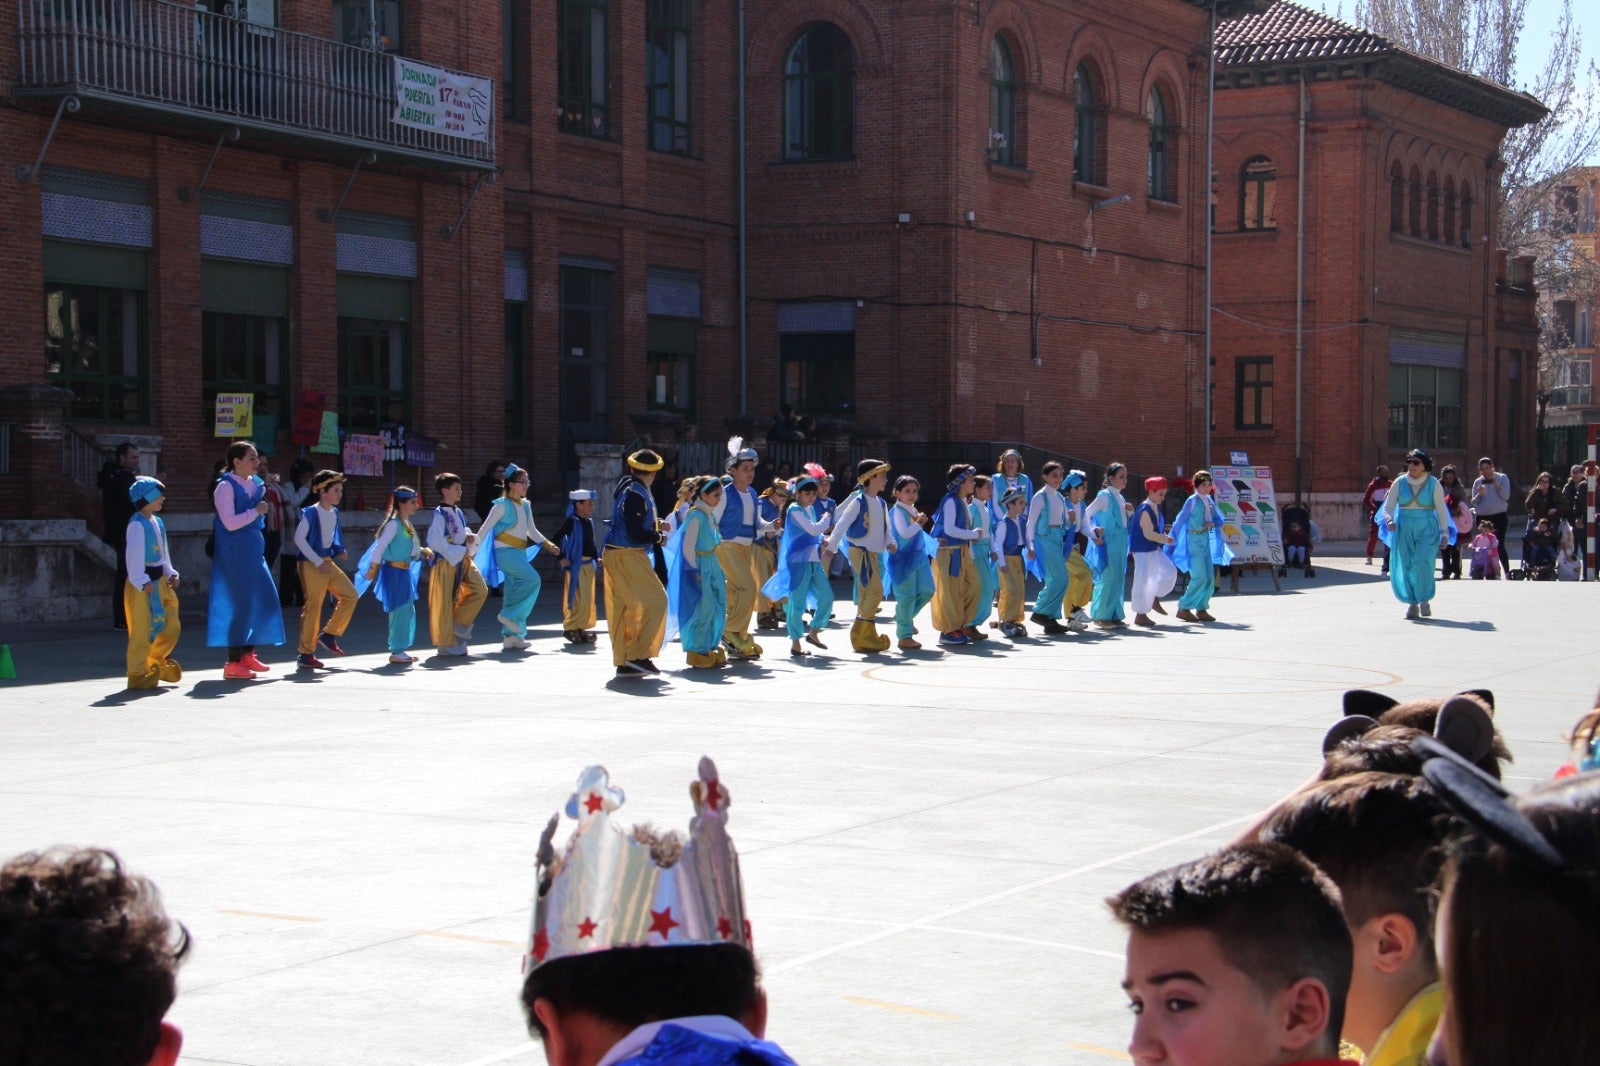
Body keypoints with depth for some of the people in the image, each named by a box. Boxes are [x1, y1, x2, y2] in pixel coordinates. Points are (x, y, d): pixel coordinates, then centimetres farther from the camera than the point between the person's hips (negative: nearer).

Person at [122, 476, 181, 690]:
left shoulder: (158, 522, 14)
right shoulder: (137, 524, -15)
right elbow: (133, 554, -20)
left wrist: (170, 573, 12)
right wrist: (141, 582, -24)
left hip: (160, 581, 9)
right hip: (143, 585, -9)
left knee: (172, 626, 12)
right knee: (143, 630, -5)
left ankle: (155, 662, 29)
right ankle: (137, 673, 3)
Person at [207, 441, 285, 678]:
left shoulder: (255, 483, 12)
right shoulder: (226, 487, -12)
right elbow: (230, 523, -20)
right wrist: (256, 511, -15)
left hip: (253, 550, 8)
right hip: (234, 553, -8)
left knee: (265, 600, 8)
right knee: (240, 604, -7)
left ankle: (247, 653, 21)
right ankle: (233, 663, 0)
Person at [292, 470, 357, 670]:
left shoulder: (334, 512, 10)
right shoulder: (311, 512, -13)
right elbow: (299, 538, -19)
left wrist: (339, 550, 4)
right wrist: (318, 562, -20)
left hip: (328, 562, 8)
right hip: (311, 564, -8)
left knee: (350, 595, 3)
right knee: (313, 606, -6)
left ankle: (329, 634, 13)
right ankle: (306, 654, 1)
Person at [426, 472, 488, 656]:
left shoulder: (458, 512, 11)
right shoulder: (439, 514, -14)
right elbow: (435, 542, -20)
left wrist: (470, 536, 1)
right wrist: (460, 551, -17)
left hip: (463, 561, 8)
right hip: (445, 563, -8)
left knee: (480, 590, -4)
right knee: (445, 603, 0)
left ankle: (460, 623, 13)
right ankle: (446, 643, 9)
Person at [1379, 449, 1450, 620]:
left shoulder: (1433, 484, 0)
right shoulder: (1400, 483, 4)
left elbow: (1441, 510, 4)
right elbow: (1388, 506, 6)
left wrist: (1445, 533, 0)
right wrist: (1389, 520, -15)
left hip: (1427, 530, -2)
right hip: (1404, 529, 3)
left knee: (1422, 563, -18)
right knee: (1405, 567, 0)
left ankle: (1425, 600, -1)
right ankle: (1412, 603, 13)